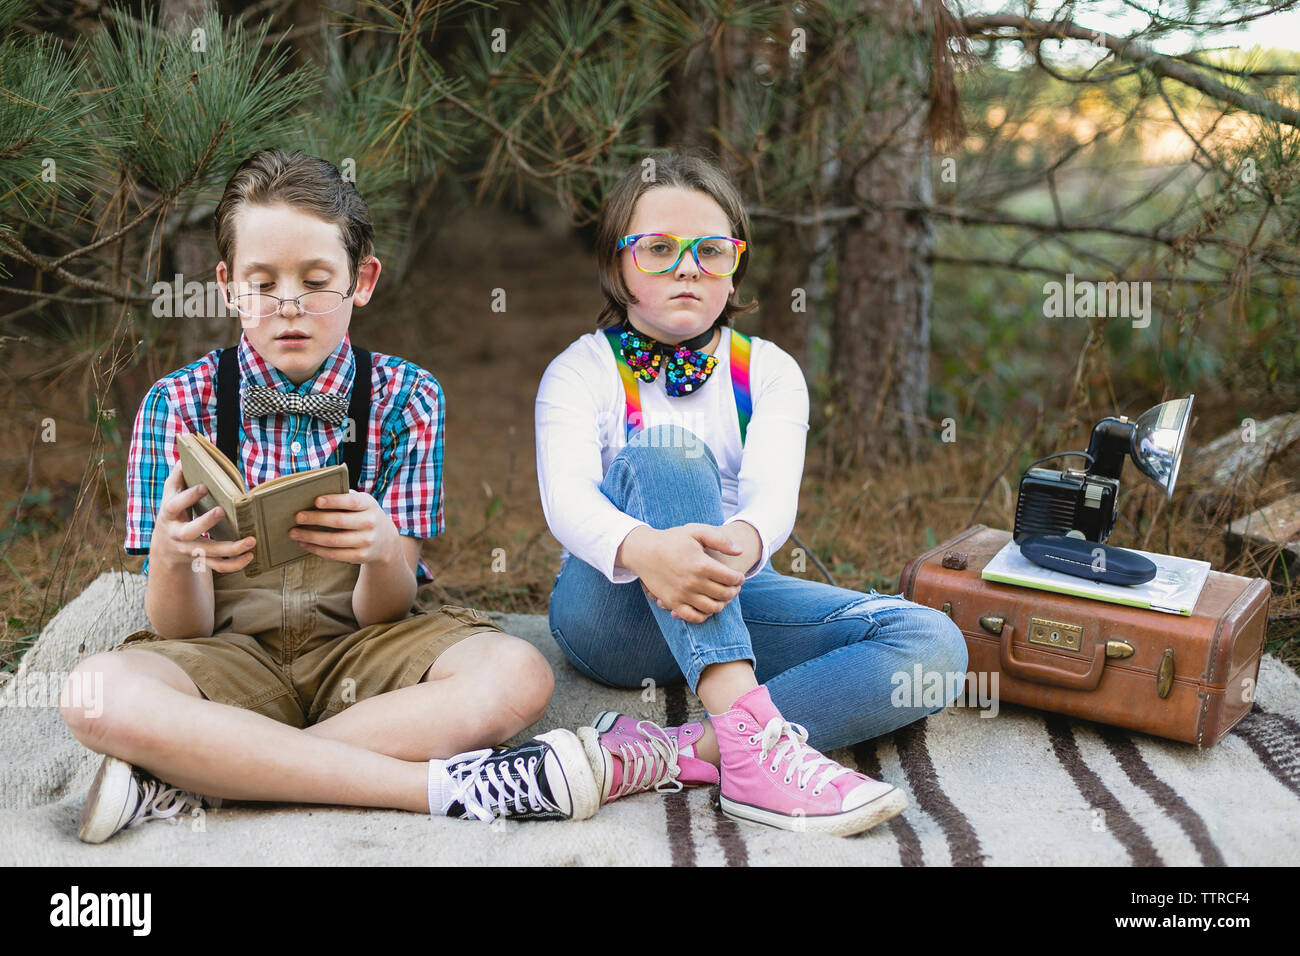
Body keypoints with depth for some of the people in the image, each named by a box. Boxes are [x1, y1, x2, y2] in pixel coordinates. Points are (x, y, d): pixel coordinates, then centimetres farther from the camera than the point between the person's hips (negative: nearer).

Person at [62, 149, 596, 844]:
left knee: (516, 677, -28)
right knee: (99, 695, -32)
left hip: (357, 652, 1)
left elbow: (381, 614, -6)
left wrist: (382, 552, -30)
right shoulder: (178, 403, -1)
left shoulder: (404, 396, 0)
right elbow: (182, 631, -5)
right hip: (231, 654, 0)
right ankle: (437, 783, -28)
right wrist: (171, 556, -28)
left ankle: (190, 778, -24)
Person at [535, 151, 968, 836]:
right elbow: (566, 497, -21)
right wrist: (642, 548, -45)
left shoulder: (768, 372, 6)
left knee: (934, 645, -20)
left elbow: (773, 493, -14)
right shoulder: (581, 372, 0)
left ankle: (656, 756, -38)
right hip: (615, 608, -3)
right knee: (664, 452, -31)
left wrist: (742, 543, -40)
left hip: (732, 600, 3)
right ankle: (751, 737, -46)